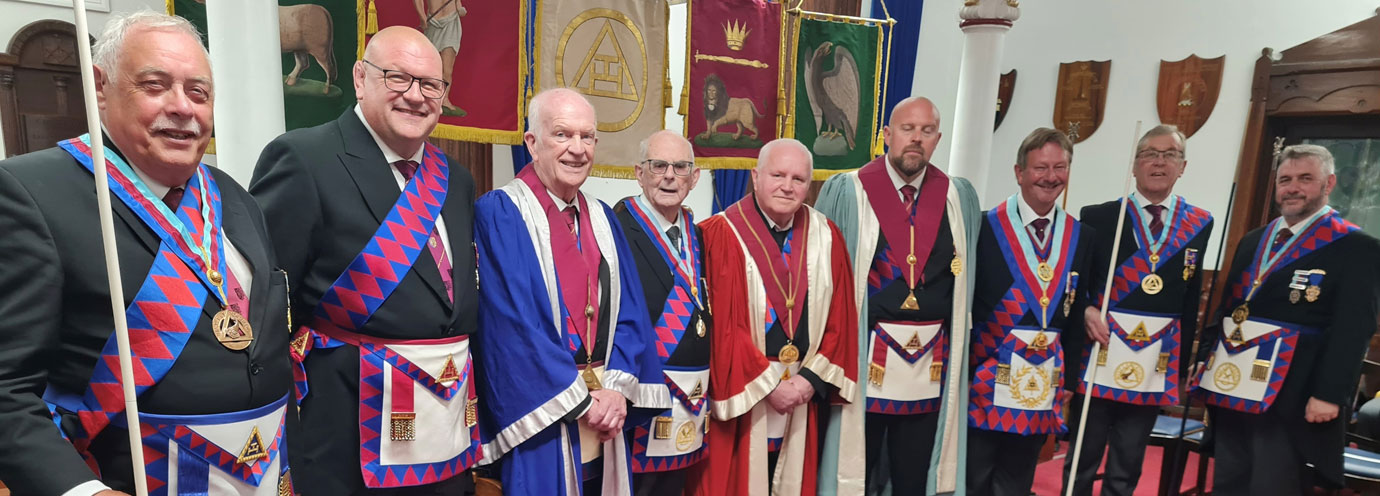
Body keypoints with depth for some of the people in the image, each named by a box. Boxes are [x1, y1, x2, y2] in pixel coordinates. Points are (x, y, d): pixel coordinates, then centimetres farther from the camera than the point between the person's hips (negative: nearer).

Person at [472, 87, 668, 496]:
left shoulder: (603, 220, 9)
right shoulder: (498, 216, -10)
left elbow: (629, 310, 5)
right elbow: (511, 324, -16)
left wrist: (617, 387, -8)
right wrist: (581, 400, -13)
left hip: (604, 415, 6)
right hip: (538, 416, -5)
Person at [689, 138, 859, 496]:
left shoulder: (826, 237, 4)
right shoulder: (722, 235, -11)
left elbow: (840, 318, 4)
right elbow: (722, 325, -14)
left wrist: (810, 379, -5)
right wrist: (766, 384, -12)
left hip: (802, 398, 4)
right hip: (738, 399, -4)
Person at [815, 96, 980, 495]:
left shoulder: (960, 199, 4)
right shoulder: (845, 192, -5)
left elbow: (965, 276, 10)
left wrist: (957, 349, 6)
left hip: (930, 362, 3)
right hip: (863, 355, -3)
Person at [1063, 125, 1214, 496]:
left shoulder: (1200, 225, 6)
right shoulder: (1097, 217, 0)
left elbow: (1191, 300, 5)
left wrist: (1181, 364, 5)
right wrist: (1086, 311, -16)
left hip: (1156, 364, 2)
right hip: (1099, 357, -1)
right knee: (1082, 461, 10)